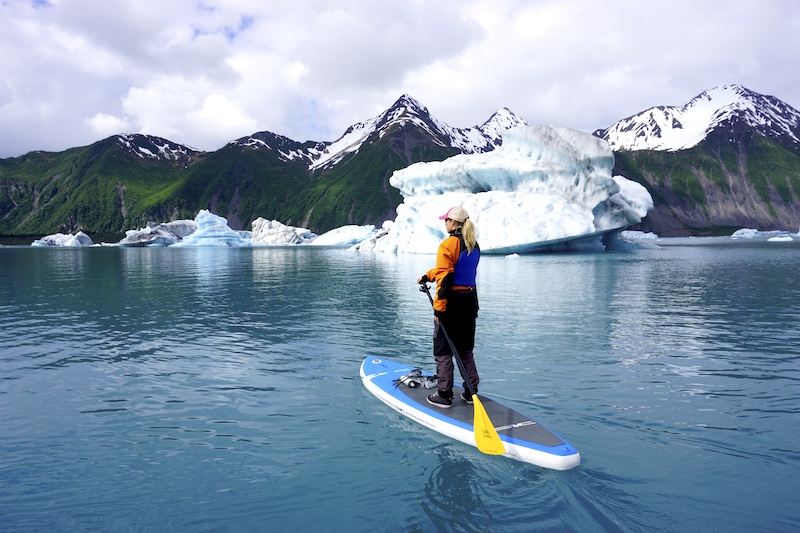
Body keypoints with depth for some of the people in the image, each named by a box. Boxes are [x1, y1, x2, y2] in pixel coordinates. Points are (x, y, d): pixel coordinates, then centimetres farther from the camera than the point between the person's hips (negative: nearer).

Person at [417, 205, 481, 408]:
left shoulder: (449, 244, -15)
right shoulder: (474, 245, 10)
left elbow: (445, 277, -19)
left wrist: (439, 308, -17)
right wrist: (428, 276, 23)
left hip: (452, 303, -7)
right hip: (470, 302, 8)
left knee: (443, 351, 4)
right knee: (465, 349, 18)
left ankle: (444, 395, 8)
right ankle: (471, 392, 21)